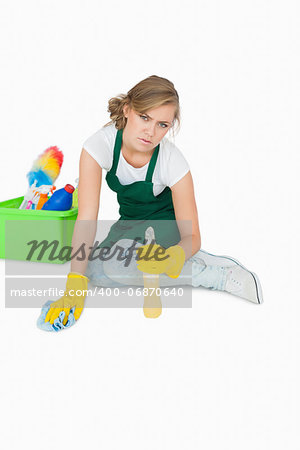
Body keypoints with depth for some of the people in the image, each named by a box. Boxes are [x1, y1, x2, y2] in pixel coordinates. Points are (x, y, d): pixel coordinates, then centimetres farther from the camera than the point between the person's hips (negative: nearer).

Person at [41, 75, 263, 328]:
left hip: (166, 224, -4)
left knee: (113, 264, -30)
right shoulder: (99, 145, -27)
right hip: (130, 221, 5)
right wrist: (75, 287, -38)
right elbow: (87, 217, -31)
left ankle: (223, 274, -23)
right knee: (93, 270, -21)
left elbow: (192, 236, -26)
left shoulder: (173, 162, -29)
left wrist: (174, 256, -50)